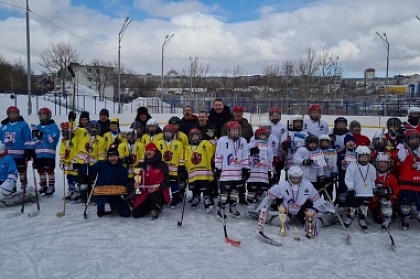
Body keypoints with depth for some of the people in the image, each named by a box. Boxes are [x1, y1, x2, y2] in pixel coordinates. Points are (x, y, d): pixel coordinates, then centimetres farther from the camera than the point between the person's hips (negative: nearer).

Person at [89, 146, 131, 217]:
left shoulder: (122, 169, 2)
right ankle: (100, 209, -3)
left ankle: (113, 206, 23)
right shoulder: (101, 164, -2)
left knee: (126, 213, -9)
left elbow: (123, 185, -1)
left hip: (114, 194, 2)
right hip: (100, 192, -2)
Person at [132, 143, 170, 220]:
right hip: (145, 193, 4)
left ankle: (156, 209, -11)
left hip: (158, 192, -4)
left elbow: (165, 181, -12)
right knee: (135, 213, -8)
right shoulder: (142, 165, 8)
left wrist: (157, 187, -30)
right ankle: (151, 206, 21)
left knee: (156, 192, -41)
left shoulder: (162, 165, -5)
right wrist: (137, 183, -15)